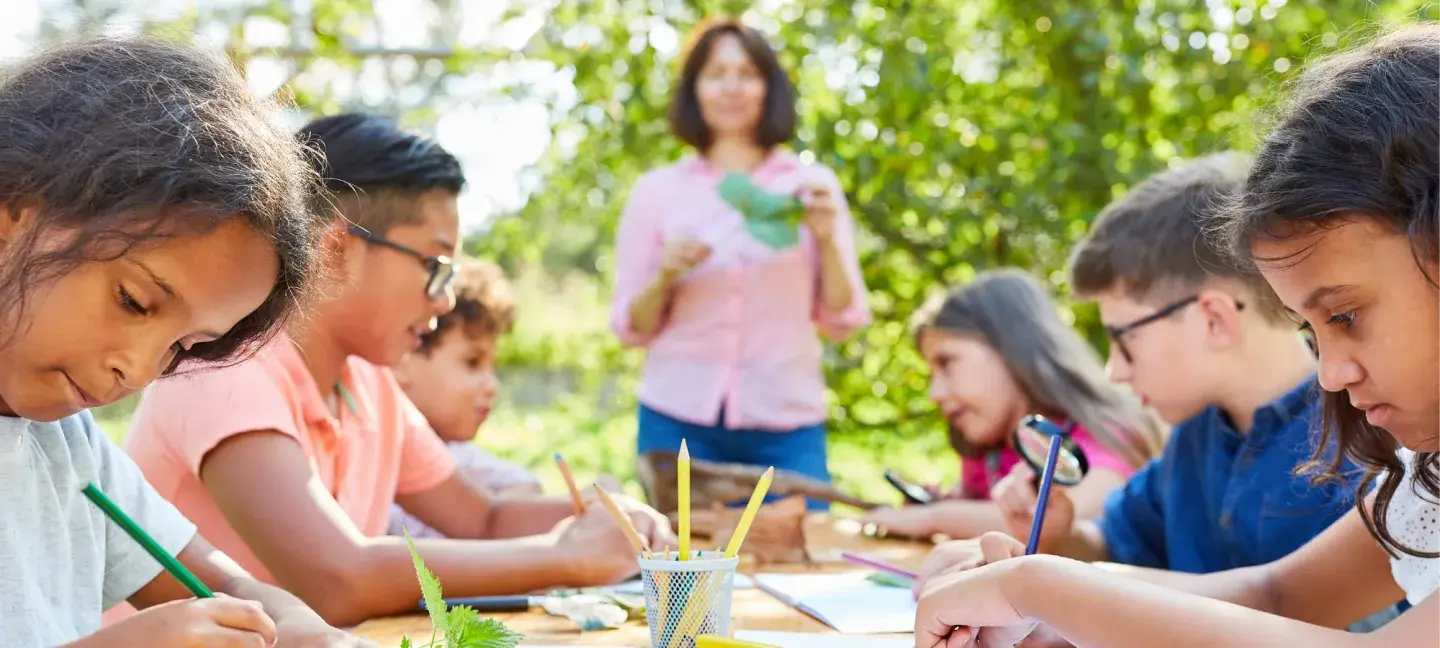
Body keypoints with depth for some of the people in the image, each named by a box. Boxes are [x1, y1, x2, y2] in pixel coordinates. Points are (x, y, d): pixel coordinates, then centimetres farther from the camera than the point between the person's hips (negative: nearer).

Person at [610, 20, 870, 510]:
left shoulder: (811, 186, 7)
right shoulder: (657, 192, 6)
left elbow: (842, 321, 6)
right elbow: (630, 327, 8)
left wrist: (827, 238, -8)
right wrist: (665, 278, -10)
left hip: (787, 426, 0)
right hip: (679, 422, 0)